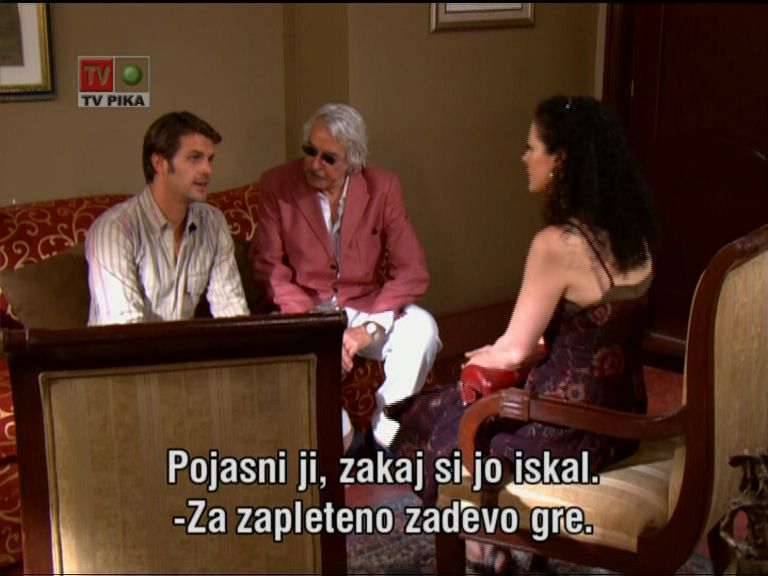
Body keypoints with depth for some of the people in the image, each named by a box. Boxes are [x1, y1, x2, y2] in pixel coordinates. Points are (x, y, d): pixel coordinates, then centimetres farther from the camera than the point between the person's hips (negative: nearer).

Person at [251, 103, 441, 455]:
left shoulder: (382, 187, -3)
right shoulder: (277, 185, -5)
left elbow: (412, 270, -8)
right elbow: (269, 267, -7)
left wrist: (371, 327, -21)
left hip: (366, 307, 1)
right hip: (305, 310, -1)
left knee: (420, 328, -28)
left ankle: (386, 436, -12)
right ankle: (341, 436, -14)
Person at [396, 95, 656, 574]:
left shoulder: (557, 244, -24)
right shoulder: (631, 233, 0)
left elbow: (513, 351, -15)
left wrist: (481, 358, 7)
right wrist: (500, 351, 13)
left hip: (574, 432, -7)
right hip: (624, 417, 7)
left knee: (448, 420, 18)